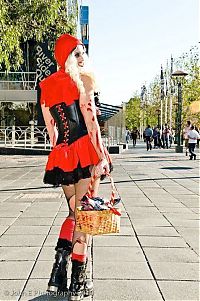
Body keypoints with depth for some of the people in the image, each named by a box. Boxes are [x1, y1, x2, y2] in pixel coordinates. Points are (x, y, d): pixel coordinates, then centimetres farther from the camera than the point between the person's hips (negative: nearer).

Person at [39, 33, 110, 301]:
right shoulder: (84, 80, -3)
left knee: (73, 212, 18)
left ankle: (59, 272, 6)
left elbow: (51, 128, 16)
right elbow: (91, 121, -12)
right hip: (84, 152, -6)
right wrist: (102, 156, -10)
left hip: (61, 155, 6)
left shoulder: (46, 85, 15)